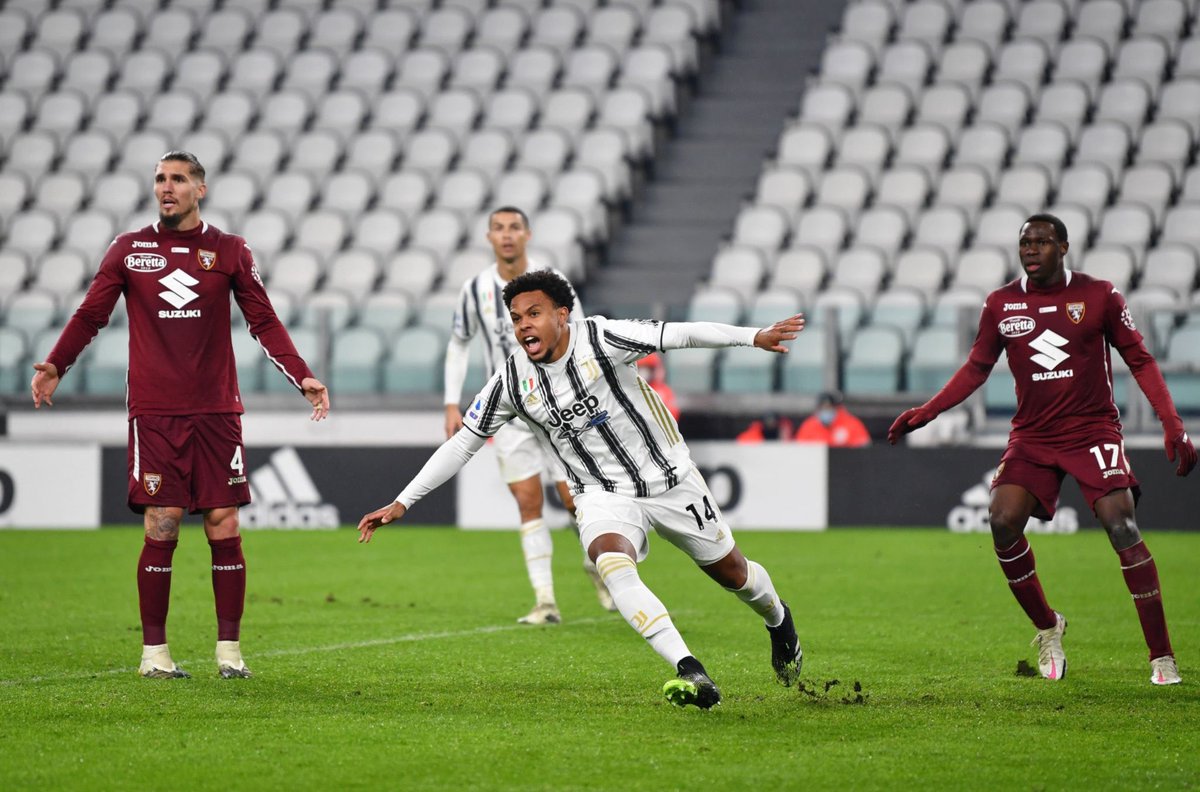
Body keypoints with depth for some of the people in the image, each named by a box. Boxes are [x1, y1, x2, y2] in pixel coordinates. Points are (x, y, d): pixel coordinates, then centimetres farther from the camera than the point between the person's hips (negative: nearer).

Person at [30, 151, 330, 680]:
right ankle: (154, 651, 3)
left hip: (216, 412, 1)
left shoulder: (229, 252, 7)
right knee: (161, 528, -6)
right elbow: (91, 314, 7)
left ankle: (228, 650, 7)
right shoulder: (129, 250, 6)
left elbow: (264, 322, 9)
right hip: (153, 413, -1)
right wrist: (55, 366, -7)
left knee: (224, 528, -2)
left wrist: (302, 377, -1)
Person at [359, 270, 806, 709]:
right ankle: (690, 673, -36)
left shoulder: (600, 339, -19)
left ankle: (778, 619, 49)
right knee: (612, 564, -31)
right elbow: (462, 444, 0)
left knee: (730, 572, 12)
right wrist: (401, 504, -3)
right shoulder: (511, 382, -9)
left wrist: (754, 337, -33)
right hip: (602, 495, 1)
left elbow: (678, 335, -23)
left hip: (669, 478, -1)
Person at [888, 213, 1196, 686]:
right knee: (1003, 522, -17)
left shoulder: (1099, 295, -3)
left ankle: (1162, 657, -14)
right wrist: (925, 413, 2)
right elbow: (976, 368, 13)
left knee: (1121, 526, -18)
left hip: (1093, 429, -3)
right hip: (1032, 435, 3)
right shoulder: (1001, 305, 4)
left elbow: (1140, 361, 1)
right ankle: (1047, 628, 7)